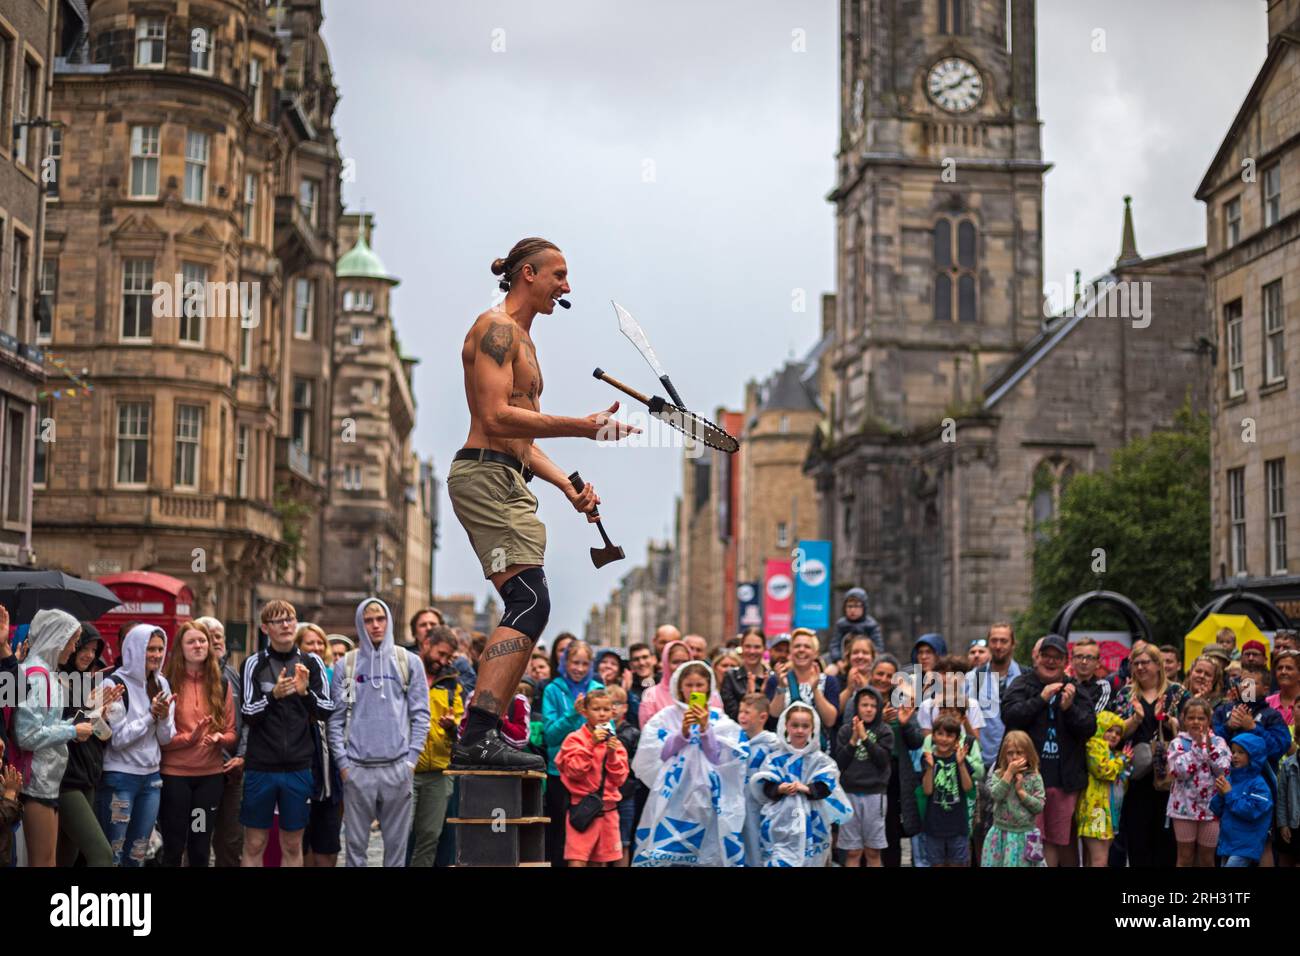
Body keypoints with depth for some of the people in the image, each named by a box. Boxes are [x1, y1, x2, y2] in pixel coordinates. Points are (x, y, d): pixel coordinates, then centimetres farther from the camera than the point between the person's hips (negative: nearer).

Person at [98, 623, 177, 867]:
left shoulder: (162, 684, 8)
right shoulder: (116, 684, -11)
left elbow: (166, 738, 8)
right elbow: (117, 739, -15)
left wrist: (165, 716, -11)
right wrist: (151, 714, -18)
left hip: (151, 776, 6)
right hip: (119, 778, -6)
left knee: (138, 853, 10)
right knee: (112, 852, -2)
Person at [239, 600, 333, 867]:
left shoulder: (312, 663, 5)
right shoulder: (254, 664, 0)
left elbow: (327, 711, 3)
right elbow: (248, 715, -5)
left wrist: (305, 692, -15)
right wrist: (274, 695, -22)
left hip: (299, 767, 2)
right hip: (260, 767, -1)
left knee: (292, 845, 8)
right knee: (254, 845, 4)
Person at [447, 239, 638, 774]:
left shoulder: (521, 338, 27)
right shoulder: (496, 328, -6)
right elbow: (496, 417, -19)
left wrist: (568, 487, 16)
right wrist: (581, 427, -21)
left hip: (510, 484, 11)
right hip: (485, 475, -11)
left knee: (526, 611, 8)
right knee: (529, 604, -19)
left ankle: (482, 737, 10)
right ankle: (477, 738, -24)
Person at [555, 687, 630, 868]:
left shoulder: (615, 742, 9)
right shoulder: (575, 739, -4)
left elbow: (619, 779, 4)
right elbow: (573, 771, -15)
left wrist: (612, 755, -11)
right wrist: (591, 745, -19)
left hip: (608, 810, 5)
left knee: (601, 861, 10)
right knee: (577, 861, -13)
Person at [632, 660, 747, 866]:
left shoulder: (719, 718, 7)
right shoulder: (666, 716, 4)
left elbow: (719, 757, -1)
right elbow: (657, 755, -3)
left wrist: (705, 728, -13)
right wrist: (683, 732, -13)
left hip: (706, 796, 1)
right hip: (673, 795, -1)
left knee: (706, 854, -1)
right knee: (666, 854, -8)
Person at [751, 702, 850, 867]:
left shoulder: (820, 760, 2)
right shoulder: (775, 758, 3)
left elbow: (826, 787, -7)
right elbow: (765, 786, -1)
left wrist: (806, 788, -21)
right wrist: (780, 789, -20)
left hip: (811, 825, 1)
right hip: (780, 824, -1)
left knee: (809, 862, 7)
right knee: (778, 862, -5)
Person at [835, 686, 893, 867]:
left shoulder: (884, 731, 2)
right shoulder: (846, 730, 3)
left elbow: (883, 760, -9)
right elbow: (839, 763, -1)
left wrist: (865, 738, -14)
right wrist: (853, 740, -12)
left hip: (875, 794, 0)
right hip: (849, 793, 1)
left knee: (873, 852, 5)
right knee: (853, 852, 4)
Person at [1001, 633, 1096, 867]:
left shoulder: (1076, 690, 10)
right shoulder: (1022, 685, 5)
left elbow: (1089, 727, 3)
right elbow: (1009, 715, -10)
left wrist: (1069, 708, -14)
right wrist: (1041, 699, -15)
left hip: (1065, 778, 2)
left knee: (1063, 840, 7)